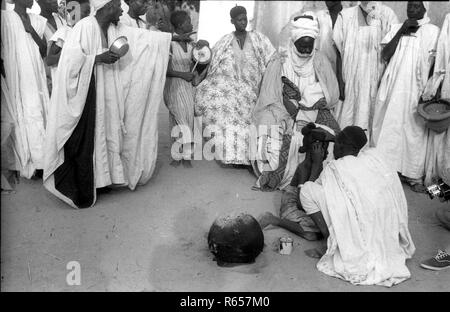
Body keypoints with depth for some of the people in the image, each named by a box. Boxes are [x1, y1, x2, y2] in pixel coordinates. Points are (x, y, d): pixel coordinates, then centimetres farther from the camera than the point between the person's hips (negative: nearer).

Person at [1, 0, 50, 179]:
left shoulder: (37, 21, 12)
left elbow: (44, 51, 5)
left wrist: (31, 30, -6)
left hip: (36, 77, 4)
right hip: (16, 78, -4)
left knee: (38, 114, 0)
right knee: (21, 117, -6)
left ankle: (37, 162, 5)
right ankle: (23, 163, 0)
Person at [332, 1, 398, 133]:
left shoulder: (387, 15, -1)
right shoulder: (345, 16, 4)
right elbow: (339, 50, 4)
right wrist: (340, 81, -1)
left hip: (375, 80, -1)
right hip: (349, 78, 2)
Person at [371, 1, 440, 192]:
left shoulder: (432, 31, 5)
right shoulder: (397, 28, 12)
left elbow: (435, 64, 1)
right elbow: (385, 55, 1)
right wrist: (401, 31, -6)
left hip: (415, 90, -2)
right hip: (392, 89, 2)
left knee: (415, 131, -2)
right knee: (387, 128, 3)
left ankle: (414, 176, 5)